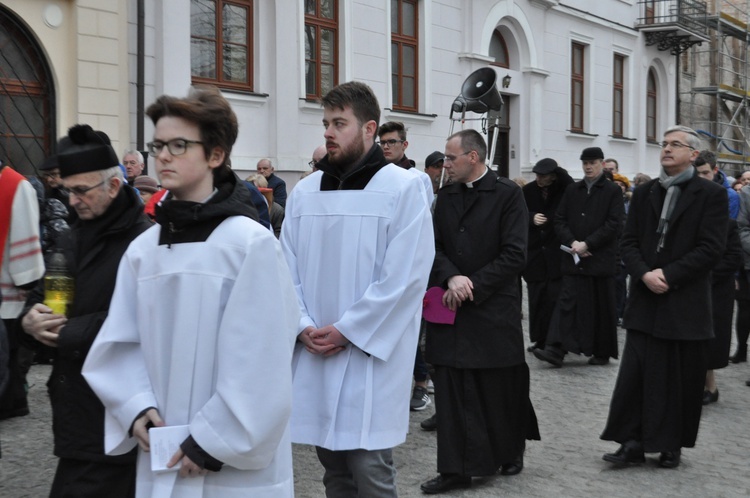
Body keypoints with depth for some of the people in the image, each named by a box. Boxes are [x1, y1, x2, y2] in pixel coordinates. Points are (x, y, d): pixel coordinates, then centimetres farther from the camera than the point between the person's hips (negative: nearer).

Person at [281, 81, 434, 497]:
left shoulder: (402, 188, -6)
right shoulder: (304, 191, 9)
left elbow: (405, 276, -12)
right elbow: (288, 268, 9)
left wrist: (347, 331, -13)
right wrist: (303, 326, -6)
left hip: (371, 355, -5)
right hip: (313, 354, 5)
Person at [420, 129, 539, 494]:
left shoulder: (508, 194, -5)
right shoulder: (446, 197, 11)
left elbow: (514, 255, -11)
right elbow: (435, 246, 7)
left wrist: (473, 287, -13)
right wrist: (451, 277, -13)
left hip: (494, 310, -4)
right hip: (451, 310, 4)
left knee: (500, 390, 9)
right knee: (451, 392, 2)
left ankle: (512, 452, 31)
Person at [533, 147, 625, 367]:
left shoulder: (613, 191, -1)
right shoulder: (572, 190, 12)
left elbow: (614, 224, -9)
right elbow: (560, 220, 8)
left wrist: (587, 244, -14)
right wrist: (572, 243, -8)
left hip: (601, 259, -3)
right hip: (574, 259, 3)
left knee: (602, 307, 6)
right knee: (567, 302, -5)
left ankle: (602, 352, 17)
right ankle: (557, 349, -10)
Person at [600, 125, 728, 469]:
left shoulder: (711, 195, -2)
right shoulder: (644, 193, 11)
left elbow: (711, 248, -11)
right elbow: (629, 242, 6)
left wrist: (668, 275, -16)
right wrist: (645, 274, -12)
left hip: (686, 304, -3)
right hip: (646, 301, 3)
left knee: (681, 378, 5)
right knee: (634, 375, 0)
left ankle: (671, 446, 18)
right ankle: (632, 444, 7)